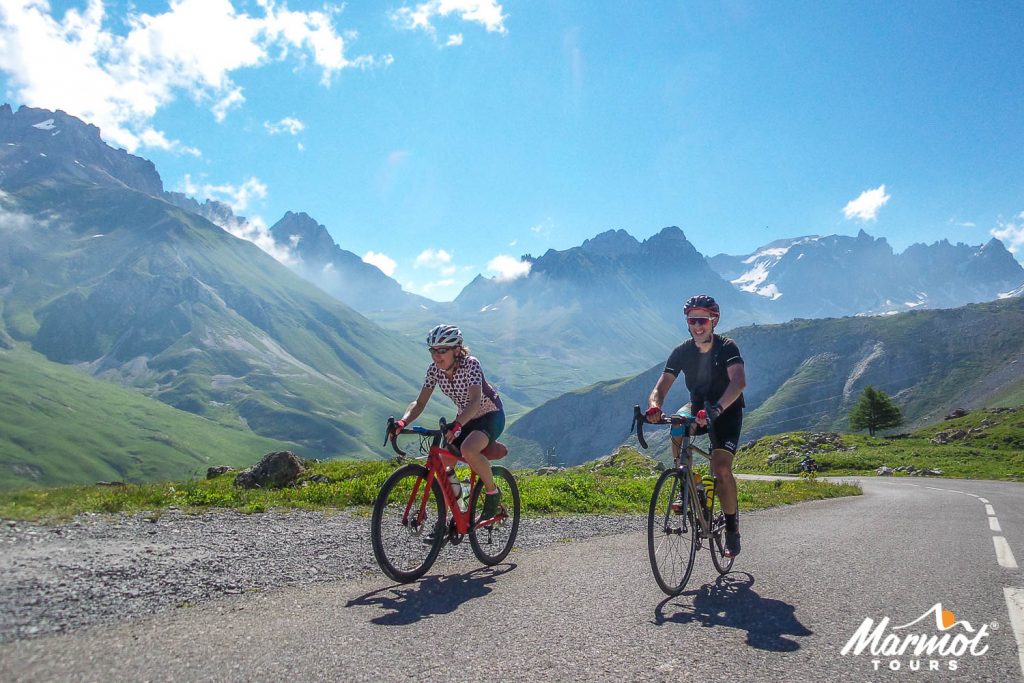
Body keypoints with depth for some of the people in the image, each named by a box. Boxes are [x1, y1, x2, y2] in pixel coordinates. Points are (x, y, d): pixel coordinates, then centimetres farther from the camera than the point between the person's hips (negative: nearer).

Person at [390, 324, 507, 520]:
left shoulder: (470, 364, -27)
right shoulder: (434, 369, -11)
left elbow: (475, 400, -41)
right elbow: (419, 403, -11)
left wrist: (456, 425, -56)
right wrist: (402, 422, -30)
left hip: (491, 415, -6)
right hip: (466, 419, 7)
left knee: (468, 450, -35)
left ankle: (493, 492, -10)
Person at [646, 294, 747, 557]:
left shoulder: (727, 347, -21)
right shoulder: (682, 352, -12)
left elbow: (739, 381, -39)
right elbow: (660, 388, -17)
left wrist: (717, 408, -56)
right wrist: (654, 407, -41)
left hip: (727, 410, -3)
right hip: (698, 405, 3)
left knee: (721, 468, -20)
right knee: (676, 430, -31)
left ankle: (732, 529, 0)